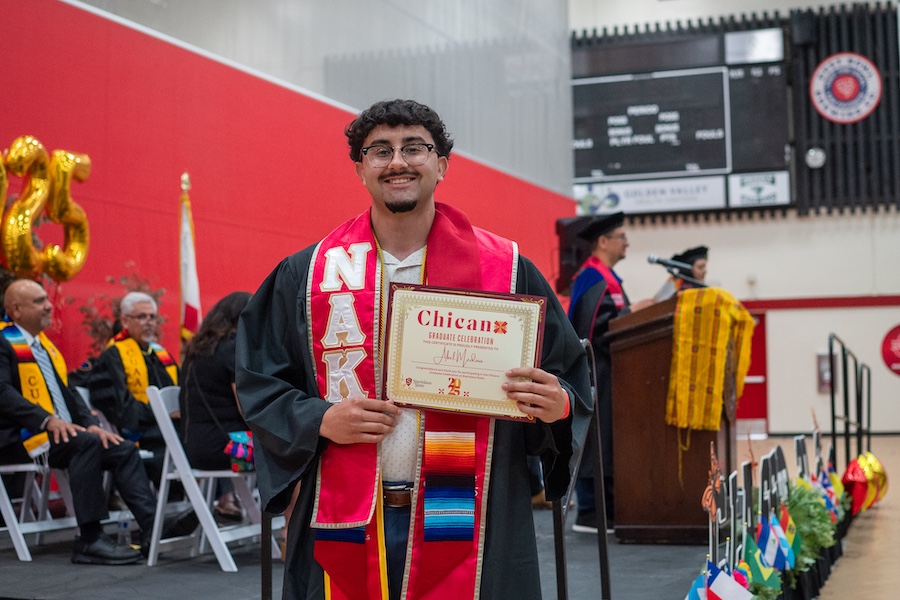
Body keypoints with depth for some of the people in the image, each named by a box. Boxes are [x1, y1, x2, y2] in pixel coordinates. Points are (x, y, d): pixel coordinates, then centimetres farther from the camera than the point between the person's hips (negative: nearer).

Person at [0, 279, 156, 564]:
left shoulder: (44, 344, 22)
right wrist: (47, 420, -29)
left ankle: (154, 528, -21)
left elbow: (68, 391, 17)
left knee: (124, 450, -10)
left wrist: (91, 424, 0)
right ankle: (90, 539, -31)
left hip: (65, 433, 8)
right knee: (86, 444, -32)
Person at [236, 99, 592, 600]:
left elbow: (569, 376, 8)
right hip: (344, 529, 1)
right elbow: (258, 382, 9)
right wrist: (318, 421, -9)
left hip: (469, 531, 0)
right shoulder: (306, 276, 5)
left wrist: (557, 406, -15)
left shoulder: (506, 271, 3)